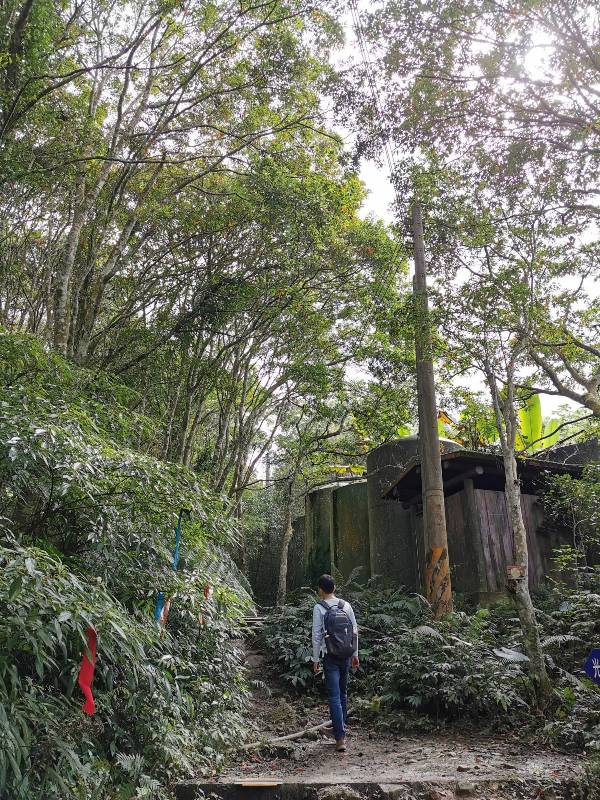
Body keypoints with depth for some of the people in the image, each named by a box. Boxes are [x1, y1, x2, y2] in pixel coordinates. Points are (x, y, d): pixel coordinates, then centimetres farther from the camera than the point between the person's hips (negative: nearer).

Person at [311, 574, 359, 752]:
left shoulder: (319, 608, -10)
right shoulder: (346, 605, 2)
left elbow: (317, 636, -10)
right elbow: (355, 631, 6)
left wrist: (316, 659, -1)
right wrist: (355, 654, 15)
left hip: (330, 657, -4)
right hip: (346, 655, 4)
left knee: (334, 697, -2)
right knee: (343, 693, 19)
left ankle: (340, 738, -6)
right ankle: (340, 729, 33)